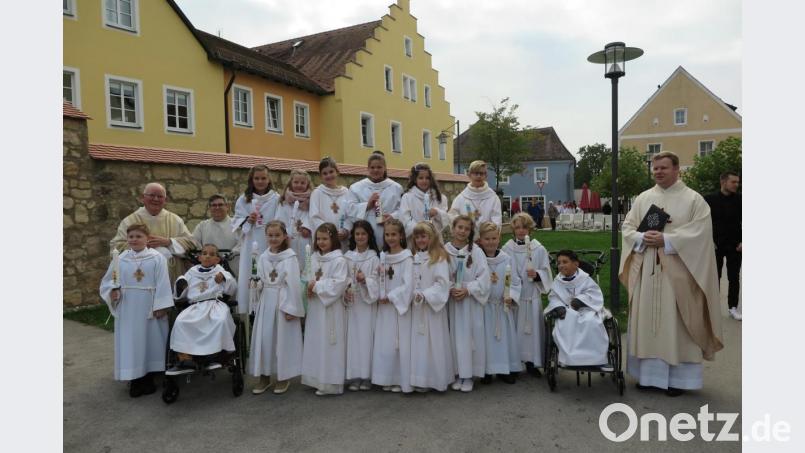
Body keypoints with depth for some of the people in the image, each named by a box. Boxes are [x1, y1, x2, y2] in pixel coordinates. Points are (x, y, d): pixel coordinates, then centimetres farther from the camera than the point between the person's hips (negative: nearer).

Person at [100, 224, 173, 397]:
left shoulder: (157, 258, -5)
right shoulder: (120, 260, 3)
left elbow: (162, 284, -8)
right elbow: (107, 281, 8)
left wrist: (160, 306, -12)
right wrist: (112, 292, -12)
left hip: (149, 308, -2)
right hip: (127, 310, 2)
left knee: (150, 340, 6)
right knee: (130, 342, 5)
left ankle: (148, 378, 19)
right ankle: (135, 379, 15)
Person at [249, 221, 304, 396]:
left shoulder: (290, 257, -9)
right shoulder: (263, 258, 8)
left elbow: (293, 284, -12)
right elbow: (259, 283, 10)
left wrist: (291, 308, -15)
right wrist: (256, 305, 5)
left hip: (283, 302, -5)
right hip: (266, 302, 5)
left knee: (282, 338, 4)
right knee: (263, 338, 7)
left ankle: (283, 377, 18)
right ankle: (264, 376, 20)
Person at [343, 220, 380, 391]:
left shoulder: (374, 257, -2)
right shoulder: (348, 256, 7)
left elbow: (376, 281, -5)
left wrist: (365, 280, -22)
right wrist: (345, 291, -11)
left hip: (368, 301, -2)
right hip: (352, 301, 2)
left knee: (366, 336, 1)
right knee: (352, 336, 3)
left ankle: (367, 376, 10)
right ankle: (354, 376, 11)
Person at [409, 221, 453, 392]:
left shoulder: (439, 257, -8)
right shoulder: (413, 257, 10)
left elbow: (442, 283, -14)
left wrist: (425, 295, -20)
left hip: (433, 307, -5)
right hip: (416, 307, 6)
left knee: (433, 343, 1)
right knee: (418, 342, 9)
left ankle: (435, 378, 11)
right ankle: (420, 379, 18)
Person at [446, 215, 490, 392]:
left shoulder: (476, 251, -3)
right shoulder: (444, 250, 0)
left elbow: (484, 277, -6)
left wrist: (468, 289, -15)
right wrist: (450, 289, -14)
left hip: (471, 300, -1)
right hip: (451, 299, 1)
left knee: (470, 336, 2)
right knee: (455, 336, 6)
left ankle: (468, 375, 13)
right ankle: (458, 374, 19)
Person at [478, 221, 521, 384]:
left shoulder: (507, 259, 0)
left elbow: (515, 281, 2)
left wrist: (511, 296, -12)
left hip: (503, 305, 2)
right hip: (483, 305, -2)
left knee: (505, 336, 9)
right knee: (486, 337, 3)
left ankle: (504, 369, 24)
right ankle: (486, 371, 16)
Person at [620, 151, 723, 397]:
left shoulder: (694, 199, -1)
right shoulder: (643, 198, 10)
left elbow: (699, 233, -11)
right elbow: (627, 226, 8)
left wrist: (666, 240, -19)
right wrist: (642, 237, -12)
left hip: (677, 273, -4)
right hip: (646, 272, 4)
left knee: (676, 325, 2)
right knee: (647, 321, 8)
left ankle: (678, 378, 13)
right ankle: (649, 372, 20)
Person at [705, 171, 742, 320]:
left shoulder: (740, 200, -1)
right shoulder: (710, 199, -4)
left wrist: (743, 241, -4)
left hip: (735, 246, 1)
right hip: (716, 245, -1)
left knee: (734, 278, 6)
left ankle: (733, 308, 16)